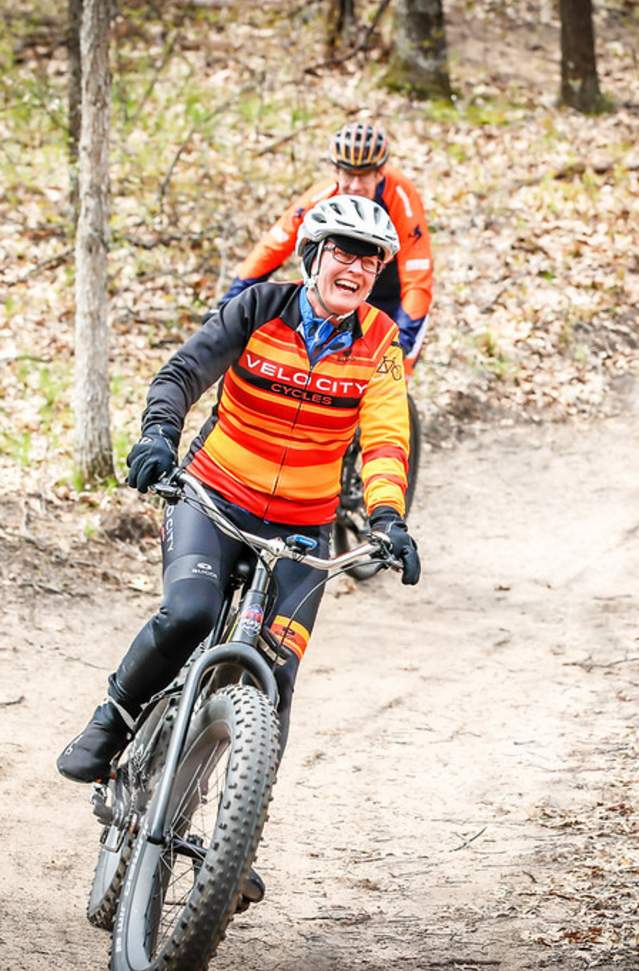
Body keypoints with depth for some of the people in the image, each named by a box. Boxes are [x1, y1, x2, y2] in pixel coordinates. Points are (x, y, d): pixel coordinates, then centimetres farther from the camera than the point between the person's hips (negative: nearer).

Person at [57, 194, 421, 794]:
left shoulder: (378, 342, -3)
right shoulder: (261, 309, -7)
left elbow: (385, 440, -12)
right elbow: (182, 372, -16)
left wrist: (388, 518, -30)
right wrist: (158, 433, -37)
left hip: (301, 527, 2)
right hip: (214, 498, -2)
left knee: (275, 676, -8)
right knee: (188, 614, -30)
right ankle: (110, 726, -6)